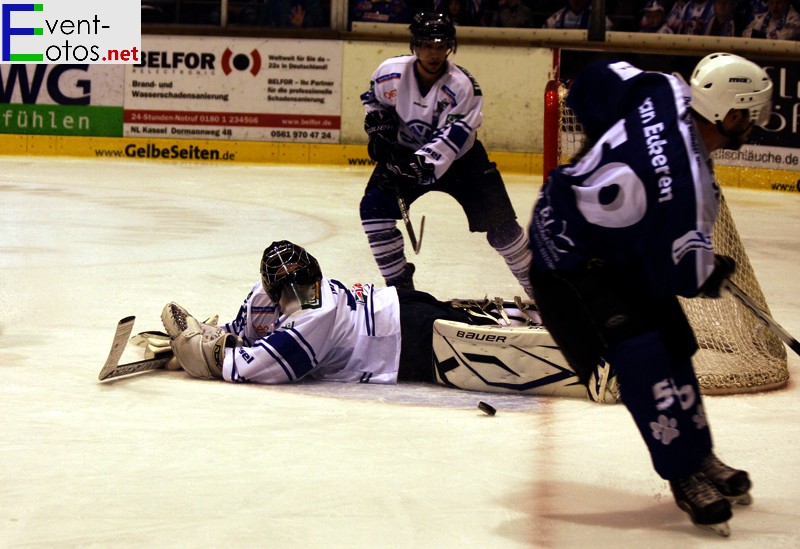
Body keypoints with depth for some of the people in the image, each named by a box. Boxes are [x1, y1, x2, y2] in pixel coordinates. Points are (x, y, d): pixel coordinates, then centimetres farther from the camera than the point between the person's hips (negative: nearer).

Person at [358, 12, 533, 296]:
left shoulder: (462, 86, -24)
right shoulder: (390, 72, -16)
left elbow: (452, 137, -32)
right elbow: (373, 99, 8)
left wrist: (424, 163, -44)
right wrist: (378, 125, -9)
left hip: (460, 157, -2)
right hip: (405, 152, 2)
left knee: (498, 221, -6)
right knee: (374, 206, -17)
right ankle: (399, 283, -3)